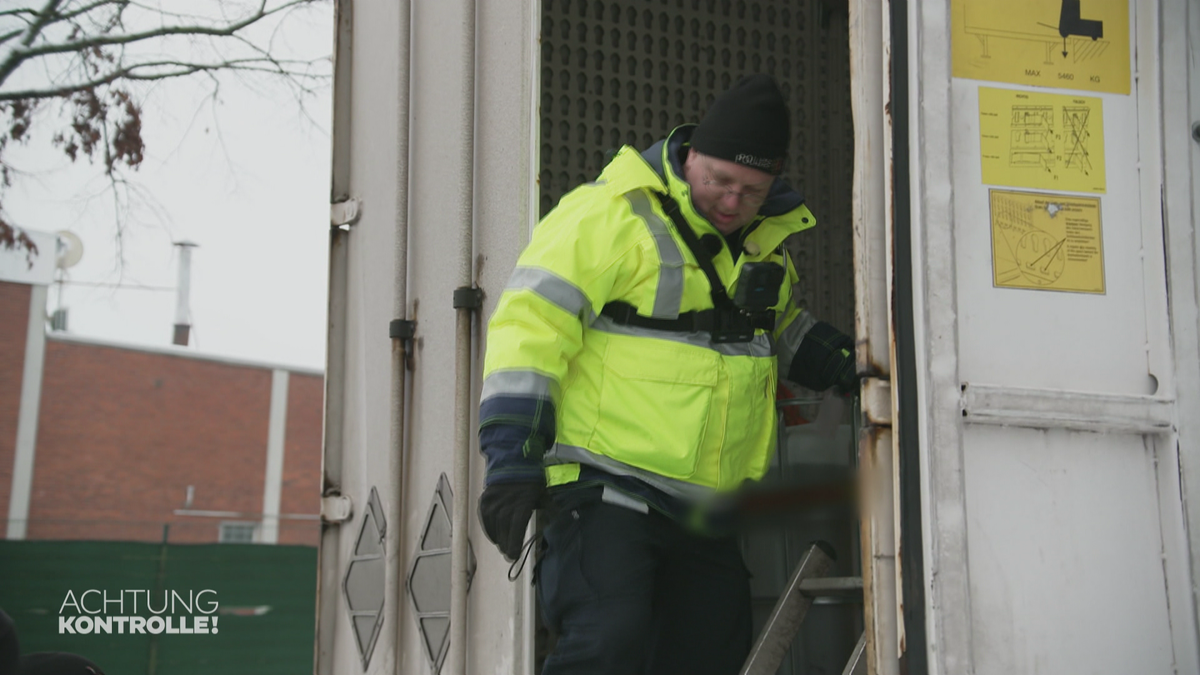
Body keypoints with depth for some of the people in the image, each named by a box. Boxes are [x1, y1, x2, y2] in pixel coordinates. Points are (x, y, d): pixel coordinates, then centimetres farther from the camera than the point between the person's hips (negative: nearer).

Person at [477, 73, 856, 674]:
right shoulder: (612, 214, -10)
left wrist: (846, 365, 11)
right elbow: (529, 325, -15)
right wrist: (511, 459, -21)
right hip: (607, 489, -8)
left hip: (705, 514, 8)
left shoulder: (762, 241, 14)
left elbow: (779, 328, 33)